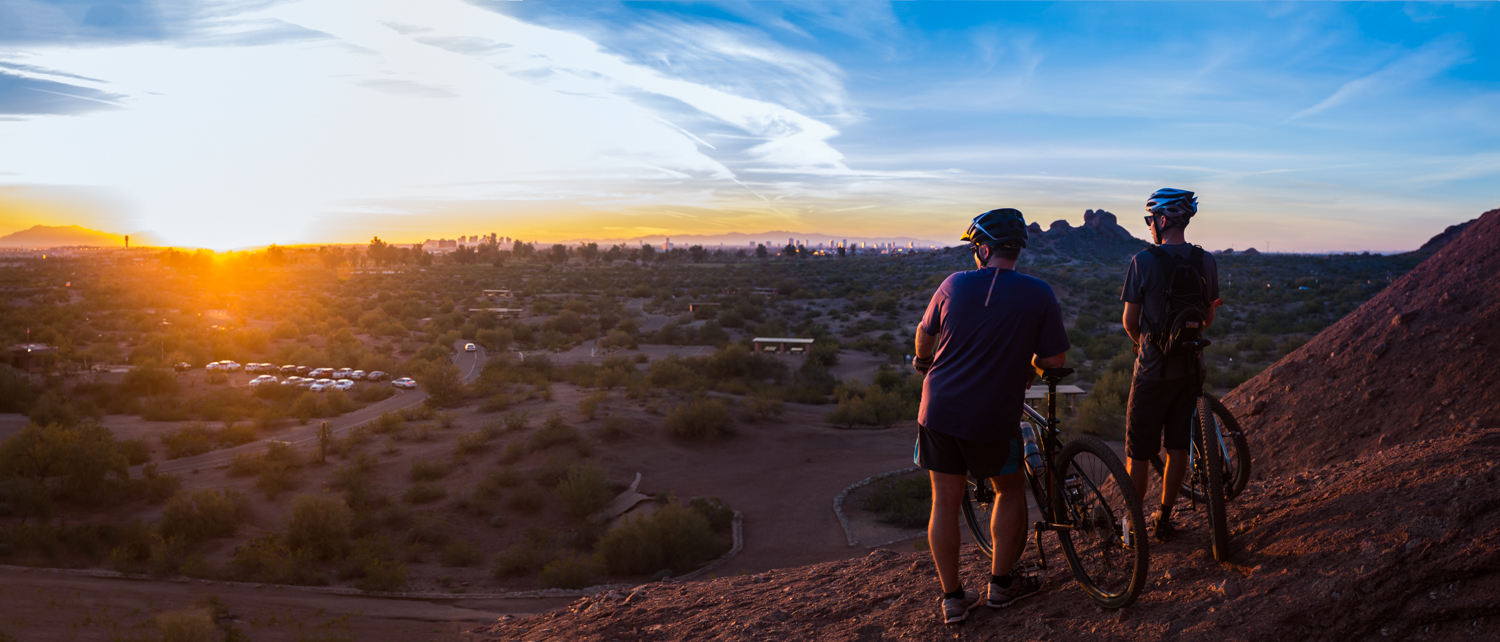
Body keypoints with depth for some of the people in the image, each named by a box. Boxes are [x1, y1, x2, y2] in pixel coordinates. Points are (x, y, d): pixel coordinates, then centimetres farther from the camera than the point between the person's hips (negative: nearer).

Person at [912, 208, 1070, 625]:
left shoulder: (955, 284, -1)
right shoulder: (1039, 295, -7)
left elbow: (925, 334, 14)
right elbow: (1054, 360, -3)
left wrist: (923, 362, 37)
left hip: (939, 413, 2)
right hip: (994, 420, -2)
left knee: (945, 503, 11)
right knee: (1010, 492, 22)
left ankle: (952, 598, 19)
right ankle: (1001, 583, 29)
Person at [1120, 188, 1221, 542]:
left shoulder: (1143, 261, -13)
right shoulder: (1206, 261, 1)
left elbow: (1129, 320, -7)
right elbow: (1209, 317, 10)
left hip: (1154, 367, -4)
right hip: (1191, 365, 5)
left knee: (1139, 450, 6)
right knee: (1178, 446, 13)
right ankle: (1164, 519, 22)